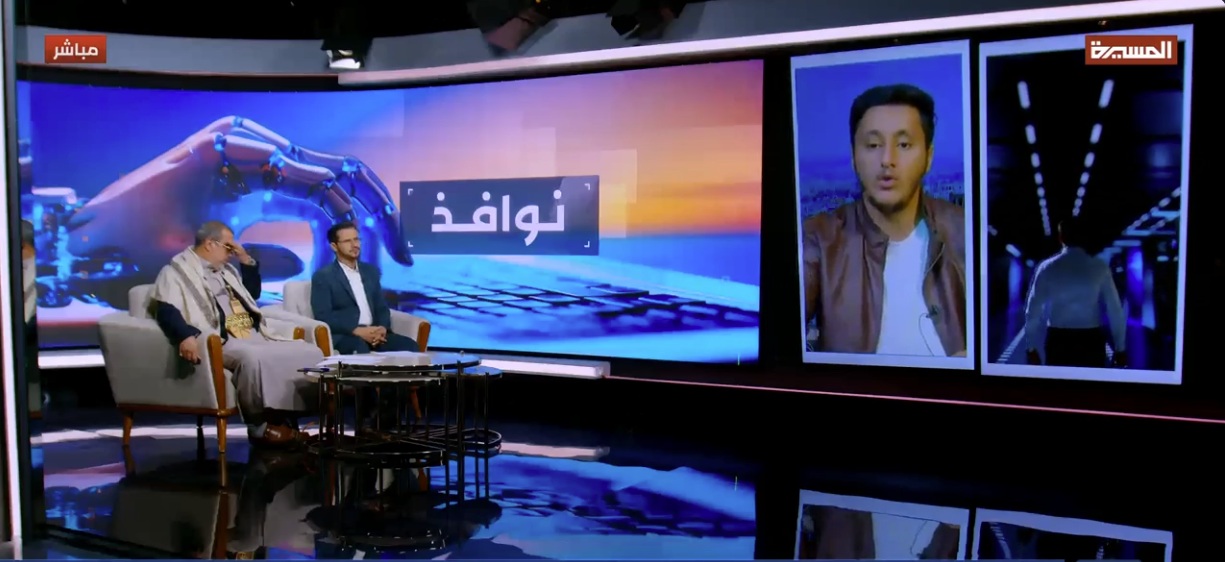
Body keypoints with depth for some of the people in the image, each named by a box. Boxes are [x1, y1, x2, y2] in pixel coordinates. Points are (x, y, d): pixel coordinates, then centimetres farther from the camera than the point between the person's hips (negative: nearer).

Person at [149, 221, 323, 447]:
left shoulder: (226, 270, 28)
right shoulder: (177, 271, 4)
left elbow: (254, 293, 38)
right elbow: (166, 311, -11)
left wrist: (247, 260, 24)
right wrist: (186, 336, -32)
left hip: (257, 335, 8)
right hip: (222, 341, -8)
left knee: (310, 353, -10)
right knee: (253, 358, -40)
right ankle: (261, 426, -23)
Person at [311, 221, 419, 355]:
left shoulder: (370, 271, 20)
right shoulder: (323, 276, 1)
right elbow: (323, 316, -9)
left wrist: (382, 328, -6)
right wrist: (357, 331, -21)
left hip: (373, 332, 6)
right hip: (343, 336, -5)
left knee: (410, 346, -21)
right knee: (360, 349, -39)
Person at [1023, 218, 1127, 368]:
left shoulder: (1047, 268, -3)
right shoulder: (1100, 267, -3)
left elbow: (1033, 311, -2)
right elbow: (1115, 310, -2)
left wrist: (1031, 348, 6)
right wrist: (1120, 348, 5)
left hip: (1058, 341, 0)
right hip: (1091, 341, 0)